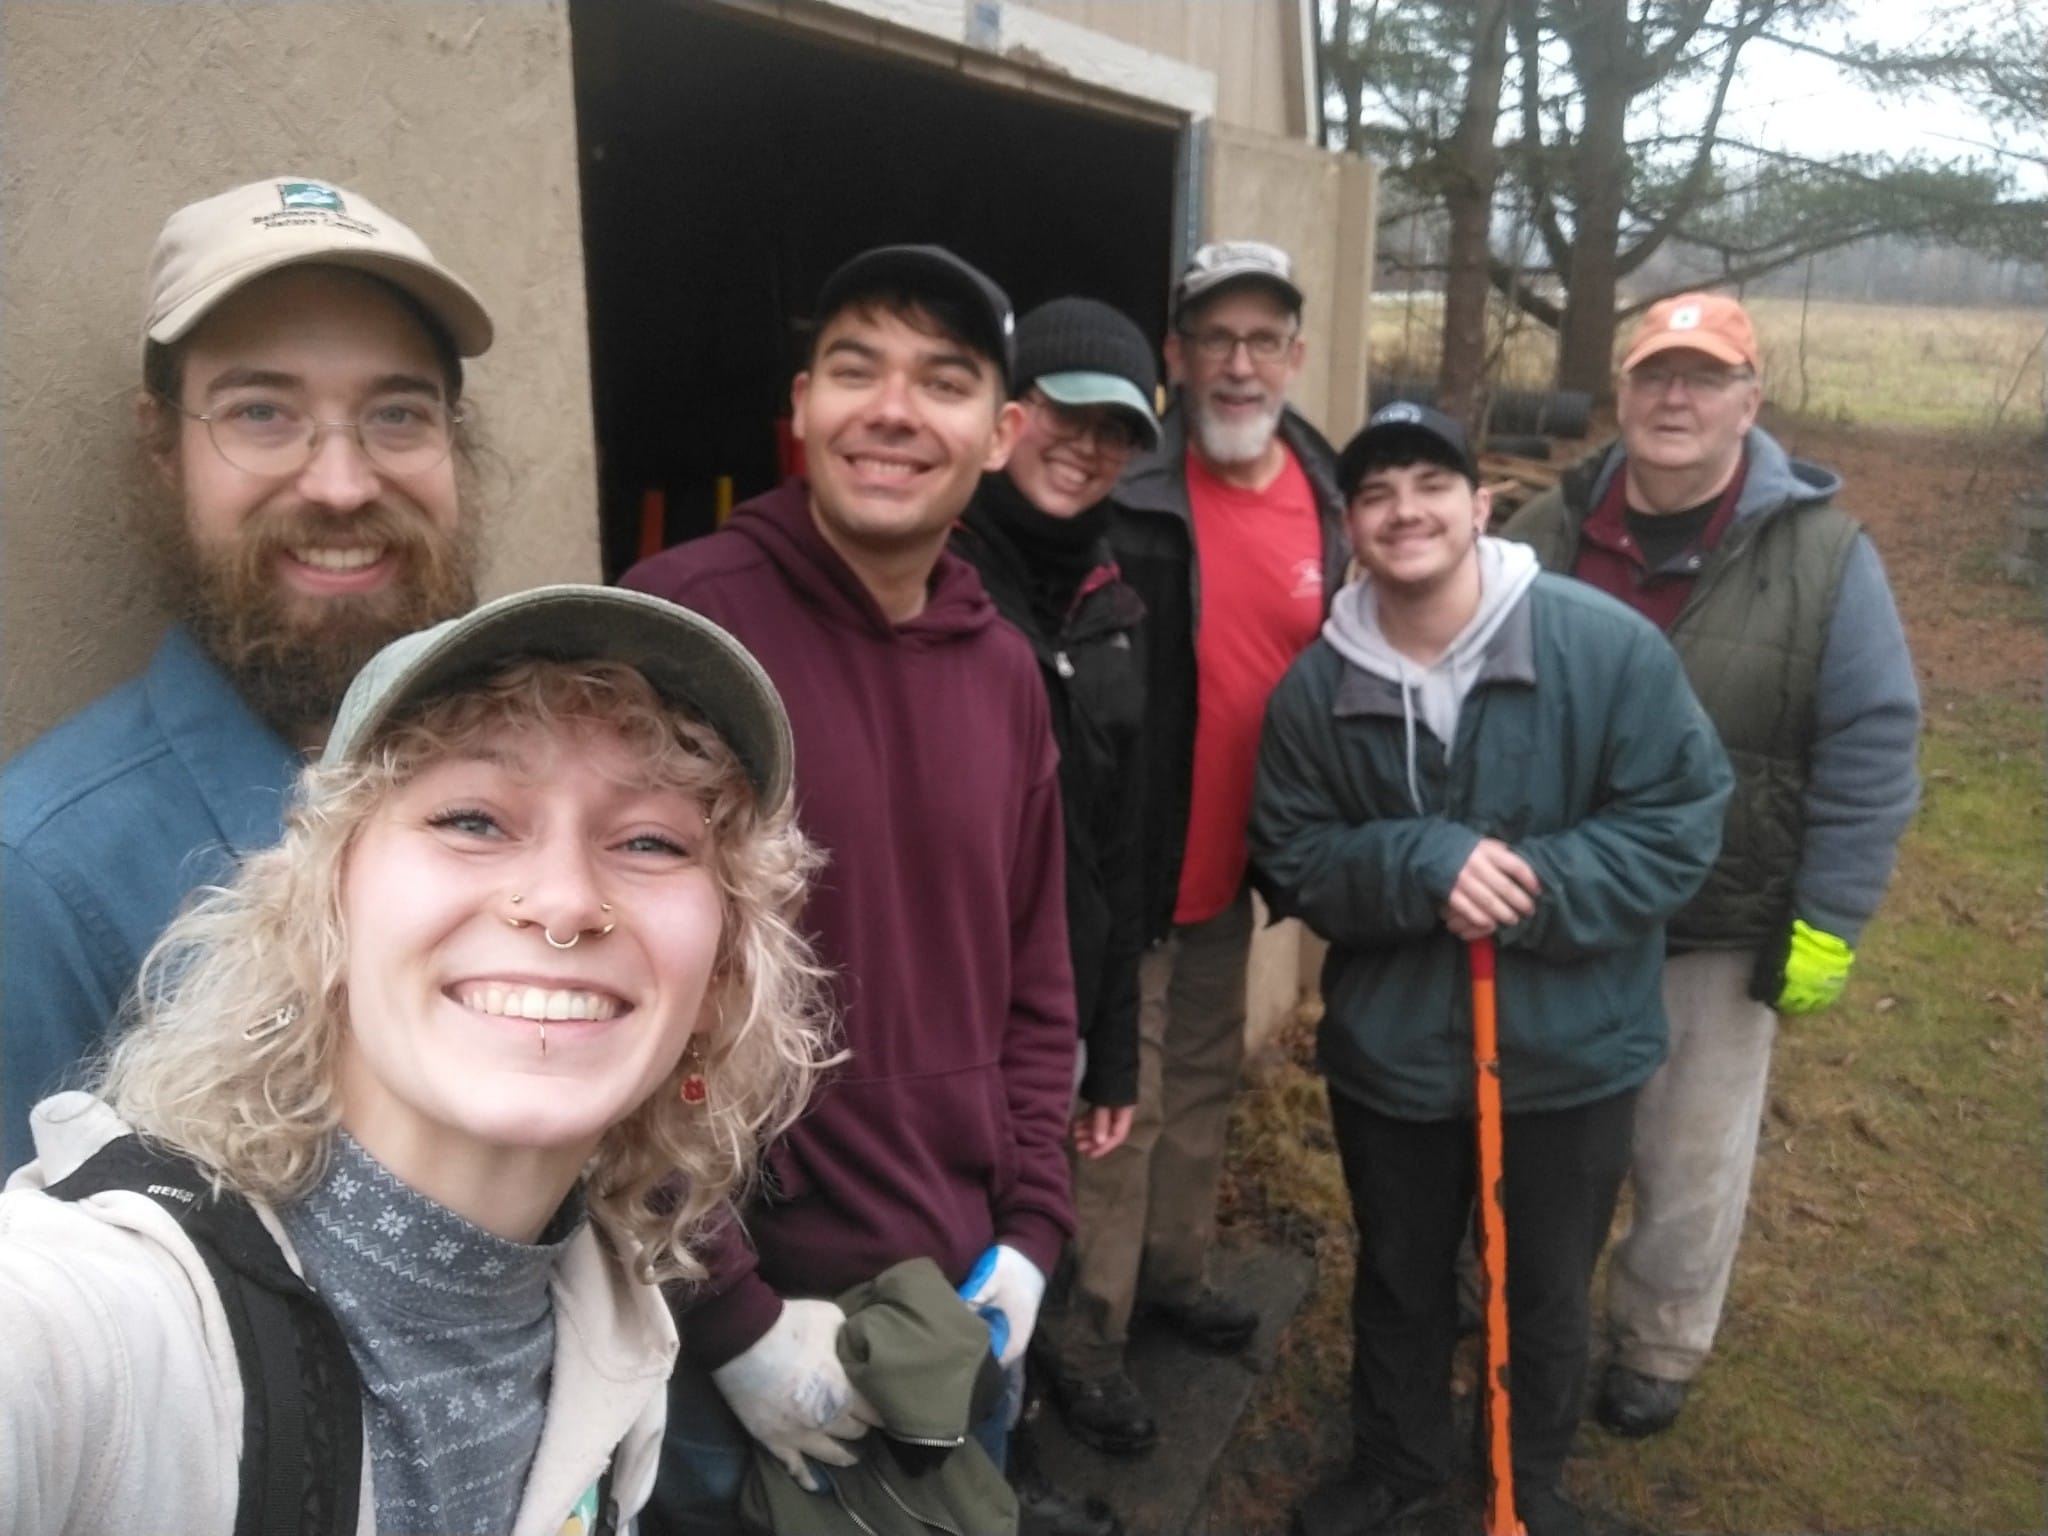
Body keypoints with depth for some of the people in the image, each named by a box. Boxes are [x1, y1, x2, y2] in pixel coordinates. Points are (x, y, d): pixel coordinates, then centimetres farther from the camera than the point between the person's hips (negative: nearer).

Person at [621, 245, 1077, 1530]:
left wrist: (1029, 1227, 3)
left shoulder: (1005, 669, 3)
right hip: (740, 1322, -6)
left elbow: (1035, 975, 9)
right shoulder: (683, 623, -17)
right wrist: (730, 1311, -15)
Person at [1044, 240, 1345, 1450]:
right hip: (1128, 863, -6)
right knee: (1118, 1108, 4)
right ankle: (1086, 1347, 22)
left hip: (1234, 865, 7)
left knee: (1207, 1081, 22)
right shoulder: (1128, 499, -18)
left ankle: (1176, 1272, 43)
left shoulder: (1326, 500, 3)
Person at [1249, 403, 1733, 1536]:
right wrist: (1421, 866, -24)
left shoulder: (1607, 647, -15)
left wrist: (1532, 891, -25)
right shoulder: (1314, 688, -7)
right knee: (1399, 1281, 22)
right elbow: (1293, 861, -5)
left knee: (1548, 1290, 20)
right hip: (1389, 1050, 2)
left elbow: (1679, 825, -12)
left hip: (1571, 1050, -1)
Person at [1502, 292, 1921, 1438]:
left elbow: (1872, 754, -9)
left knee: (1691, 1165, 14)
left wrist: (1827, 929, -11)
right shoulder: (1546, 536, -2)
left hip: (1719, 934, -2)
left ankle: (1660, 1347, 39)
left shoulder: (1824, 554, -10)